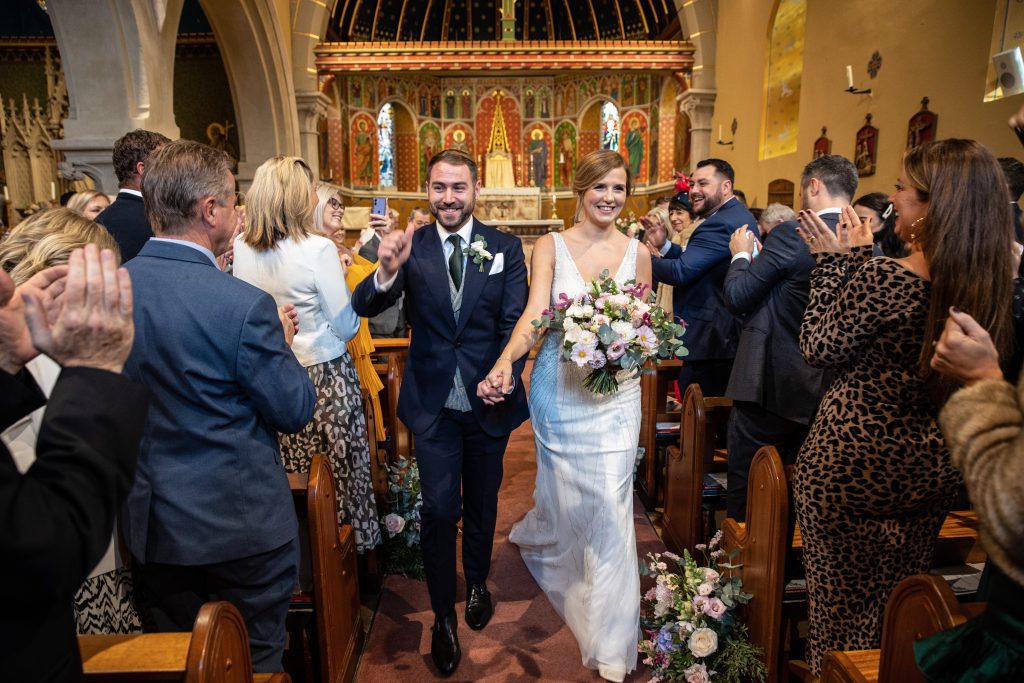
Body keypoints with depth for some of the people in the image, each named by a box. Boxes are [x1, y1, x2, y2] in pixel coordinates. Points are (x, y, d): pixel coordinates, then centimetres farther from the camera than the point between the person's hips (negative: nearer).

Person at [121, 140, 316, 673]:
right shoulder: (245, 305, -24)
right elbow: (295, 411, -15)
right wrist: (281, 340, 2)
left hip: (148, 523, 6)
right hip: (242, 522, -5)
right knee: (254, 661, 17)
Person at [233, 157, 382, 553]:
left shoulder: (242, 248, -3)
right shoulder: (318, 249, -19)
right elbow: (346, 328, -14)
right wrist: (340, 282, 2)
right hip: (324, 371, -5)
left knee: (293, 468, 18)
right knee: (344, 462, 11)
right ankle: (357, 537, 27)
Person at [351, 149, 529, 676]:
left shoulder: (505, 248, -4)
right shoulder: (412, 247, -5)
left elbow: (515, 320, -6)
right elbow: (365, 307, -14)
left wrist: (506, 377, -23)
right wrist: (387, 271, -35)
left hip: (488, 401, 1)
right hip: (433, 405, -1)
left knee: (482, 504, 19)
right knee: (439, 510, 4)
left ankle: (477, 583, 45)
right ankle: (443, 614, 26)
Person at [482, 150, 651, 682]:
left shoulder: (637, 253, 3)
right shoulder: (550, 247, -3)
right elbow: (534, 314, -17)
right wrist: (504, 362, -35)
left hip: (616, 394, 1)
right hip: (559, 390, -1)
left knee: (610, 505, 2)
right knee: (564, 491, 14)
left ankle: (609, 640, 20)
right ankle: (540, 540, 54)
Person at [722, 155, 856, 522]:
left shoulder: (792, 234, -17)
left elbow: (736, 296, -16)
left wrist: (741, 254, 4)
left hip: (770, 381, -7)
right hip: (826, 390, 7)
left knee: (745, 482, 8)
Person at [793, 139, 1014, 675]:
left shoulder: (882, 276, -23)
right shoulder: (999, 284, -3)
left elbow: (818, 348, -12)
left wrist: (832, 263, -6)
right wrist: (860, 258, 12)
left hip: (851, 464, -6)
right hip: (933, 470, 6)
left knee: (841, 602, 13)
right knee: (899, 601, 25)